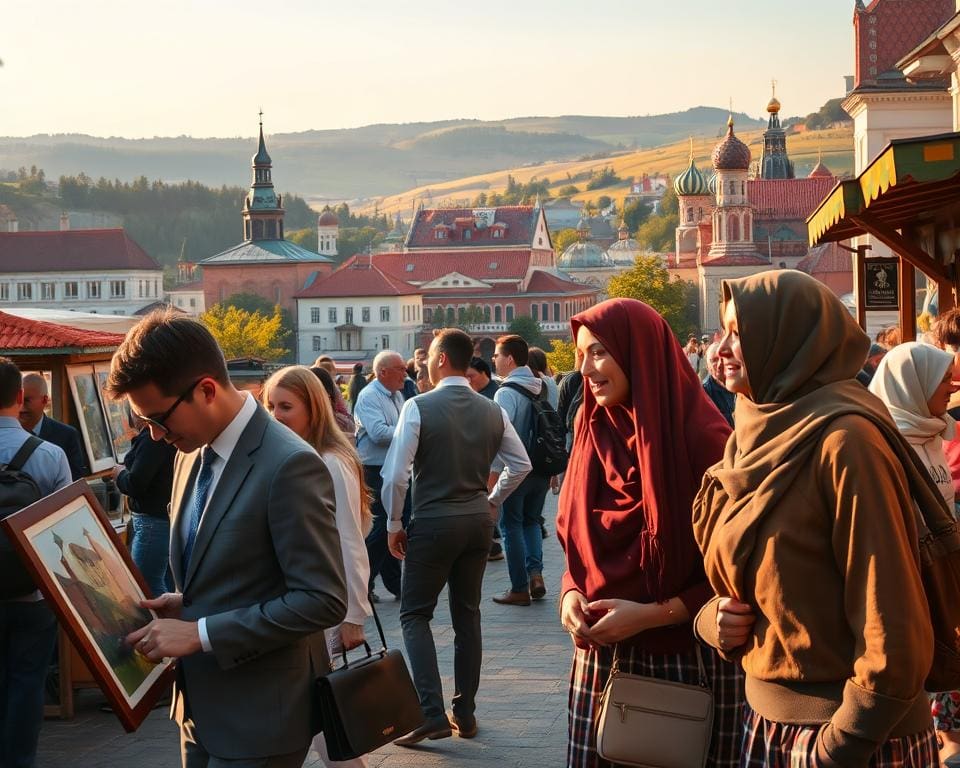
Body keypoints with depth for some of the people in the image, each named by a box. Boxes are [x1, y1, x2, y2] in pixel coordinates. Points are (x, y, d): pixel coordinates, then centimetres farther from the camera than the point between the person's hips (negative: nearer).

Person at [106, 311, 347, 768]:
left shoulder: (289, 466, -20)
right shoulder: (192, 455, 7)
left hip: (257, 716, -8)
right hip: (201, 706, 8)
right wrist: (184, 604, 1)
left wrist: (201, 632, -22)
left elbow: (322, 600, -22)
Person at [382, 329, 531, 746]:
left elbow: (396, 474, -16)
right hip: (479, 522, 5)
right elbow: (521, 464, 8)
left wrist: (394, 524, -4)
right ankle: (465, 713, 19)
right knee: (467, 614, 15)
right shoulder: (492, 411, 2)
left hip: (433, 523, -5)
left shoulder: (419, 407, -13)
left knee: (415, 615, 4)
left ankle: (432, 713, -8)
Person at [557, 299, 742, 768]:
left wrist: (652, 614, -18)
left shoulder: (703, 439, -12)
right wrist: (571, 593, -4)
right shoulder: (595, 432, 6)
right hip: (604, 650, 5)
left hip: (689, 655, -5)